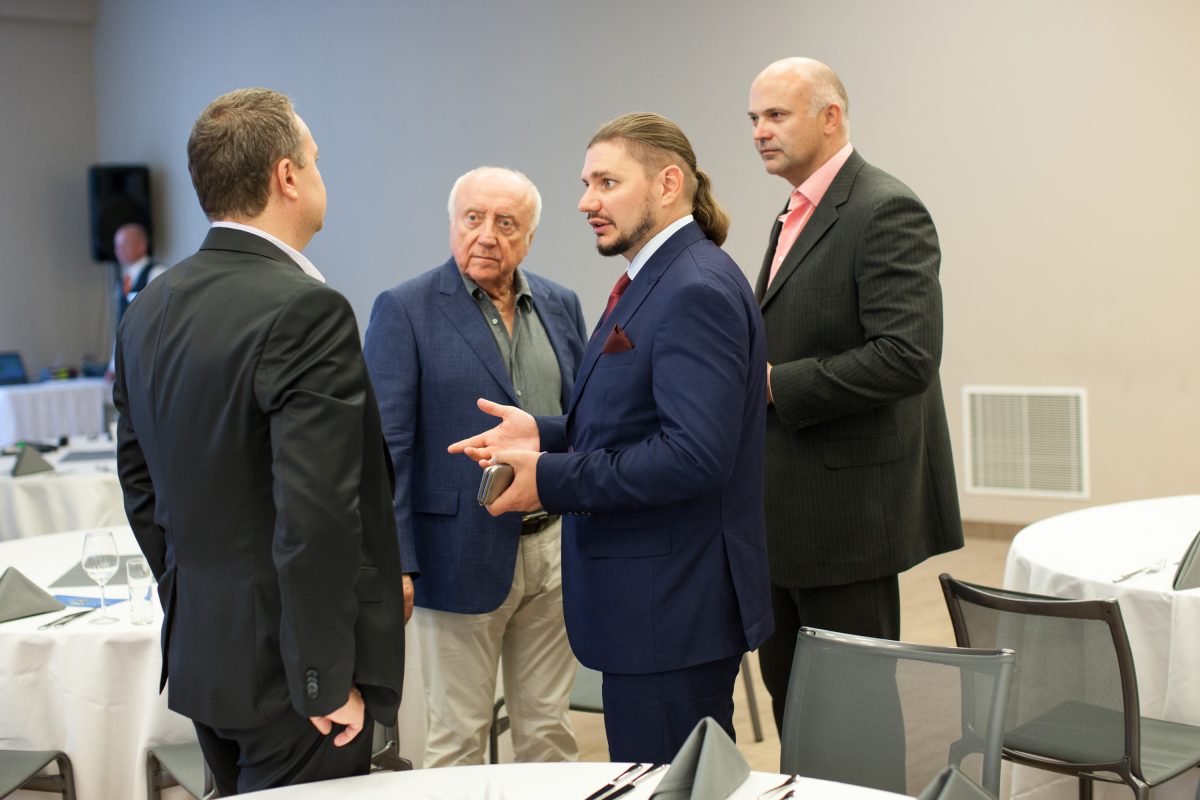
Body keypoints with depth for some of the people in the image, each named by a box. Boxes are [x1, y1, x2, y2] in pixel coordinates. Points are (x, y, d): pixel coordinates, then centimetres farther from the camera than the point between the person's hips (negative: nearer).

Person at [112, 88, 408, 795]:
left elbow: (141, 483, 13)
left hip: (198, 652, 8)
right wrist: (327, 679, -17)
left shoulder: (150, 309, 6)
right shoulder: (306, 311, -21)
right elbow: (315, 515, -25)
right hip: (286, 671, -8)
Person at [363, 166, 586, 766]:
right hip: (462, 554, -4)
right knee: (457, 738, 7)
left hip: (555, 552, 5)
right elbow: (385, 446, -9)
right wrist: (392, 564, -15)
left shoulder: (561, 306, 9)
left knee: (549, 731, 14)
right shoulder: (405, 310, -6)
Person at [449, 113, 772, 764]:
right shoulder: (652, 280, 15)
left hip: (674, 610, -10)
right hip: (651, 607, 10)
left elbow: (692, 454, -26)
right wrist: (545, 436, 7)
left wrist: (552, 480, -20)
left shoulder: (697, 291, -18)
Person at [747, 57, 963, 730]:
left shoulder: (885, 211, -14)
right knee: (788, 690, 15)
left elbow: (905, 357, -24)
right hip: (789, 515, 9)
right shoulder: (796, 217, 17)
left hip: (848, 507, -9)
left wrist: (774, 384, -19)